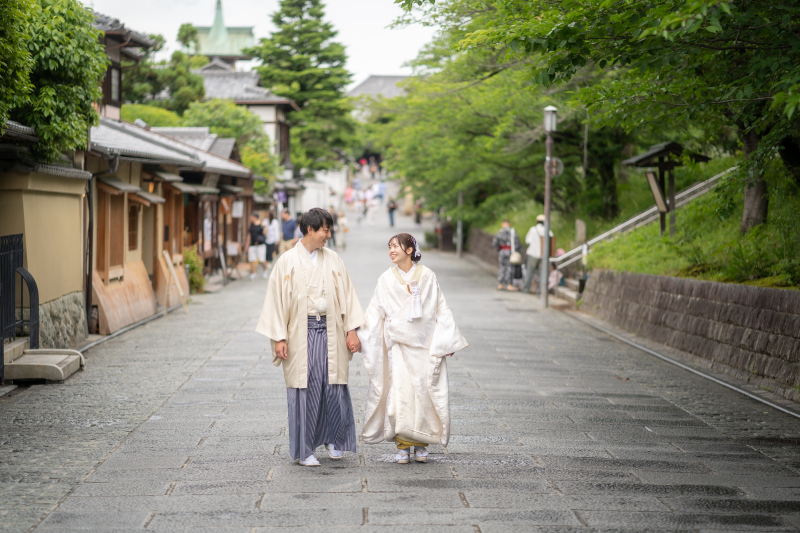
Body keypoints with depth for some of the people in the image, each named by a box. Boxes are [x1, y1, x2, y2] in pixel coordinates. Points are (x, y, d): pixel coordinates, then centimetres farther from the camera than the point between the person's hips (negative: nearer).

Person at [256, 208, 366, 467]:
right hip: (301, 333, -3)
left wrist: (351, 330, 1)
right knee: (304, 389, -1)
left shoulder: (333, 259, 8)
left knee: (334, 386, 1)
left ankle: (333, 439, 22)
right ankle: (303, 450, 8)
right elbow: (277, 298, -2)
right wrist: (279, 337, -7)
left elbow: (346, 293, 9)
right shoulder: (287, 261, -2)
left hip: (330, 332, 3)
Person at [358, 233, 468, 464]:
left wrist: (446, 341, 3)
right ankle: (402, 445, -1)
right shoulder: (386, 280, 5)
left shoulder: (427, 276, 3)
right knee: (399, 392, -8)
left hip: (425, 345, 0)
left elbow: (441, 310, 6)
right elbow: (375, 313, 4)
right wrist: (358, 335, -5)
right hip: (398, 346, 0)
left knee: (425, 392, -2)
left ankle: (421, 444, 10)